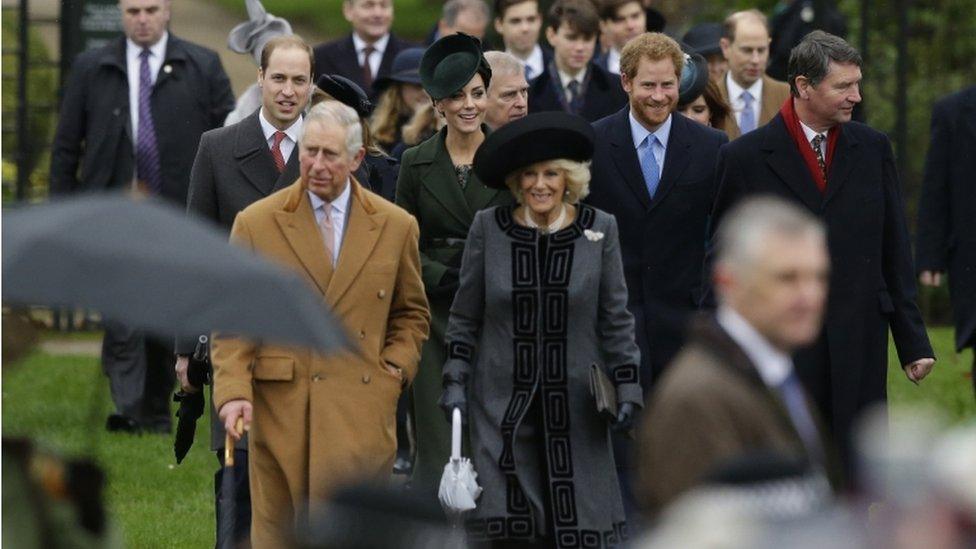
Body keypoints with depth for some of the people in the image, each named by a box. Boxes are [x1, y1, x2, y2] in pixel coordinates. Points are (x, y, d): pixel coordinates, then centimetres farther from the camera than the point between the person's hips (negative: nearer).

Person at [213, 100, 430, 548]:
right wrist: (233, 390, -10)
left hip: (361, 418, 0)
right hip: (279, 409, 0)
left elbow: (412, 314, 20)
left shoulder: (395, 227, 9)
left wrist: (394, 369, 3)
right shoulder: (256, 224, 5)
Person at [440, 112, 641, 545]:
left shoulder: (599, 229, 0)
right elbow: (464, 317, 8)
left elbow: (616, 320, 5)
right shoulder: (488, 228, 1)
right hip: (502, 407, 0)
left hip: (575, 406, 0)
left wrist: (627, 390, 1)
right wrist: (455, 383, 3)